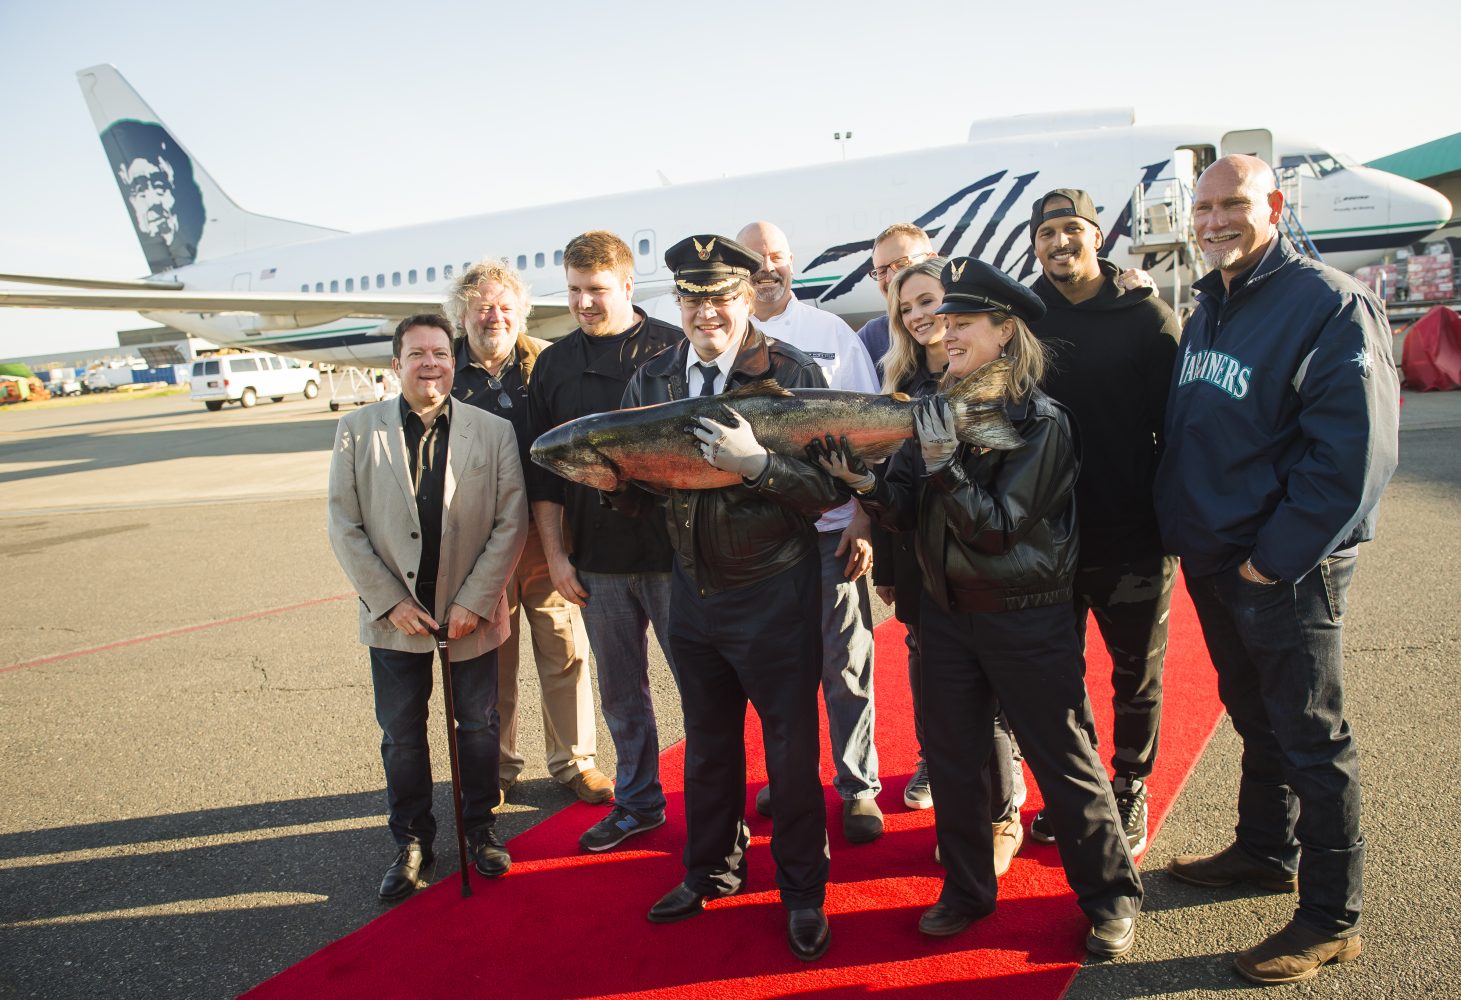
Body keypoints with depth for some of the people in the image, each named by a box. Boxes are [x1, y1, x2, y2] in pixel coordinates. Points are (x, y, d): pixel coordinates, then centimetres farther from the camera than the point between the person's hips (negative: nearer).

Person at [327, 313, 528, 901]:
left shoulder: (494, 432, -4)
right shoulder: (357, 430, -2)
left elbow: (511, 522, -5)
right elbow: (344, 526, -2)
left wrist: (475, 600, -12)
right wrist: (390, 601, -9)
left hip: (471, 613, 0)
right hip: (395, 616, 1)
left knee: (479, 726, 13)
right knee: (401, 736, 12)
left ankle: (479, 827, 35)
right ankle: (412, 842, 31)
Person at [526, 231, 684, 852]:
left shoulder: (673, 350, -3)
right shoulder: (554, 364, 8)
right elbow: (543, 471, 9)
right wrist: (556, 555, 4)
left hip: (672, 552, -3)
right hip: (596, 561, 4)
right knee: (620, 691, 14)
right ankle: (637, 802, 31)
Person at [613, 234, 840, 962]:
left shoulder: (792, 373, -12)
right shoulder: (651, 379, 4)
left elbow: (830, 488, -17)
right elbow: (632, 489, 8)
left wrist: (756, 463, -32)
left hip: (773, 593, -5)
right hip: (691, 590, 5)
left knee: (791, 749, 7)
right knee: (707, 742, 20)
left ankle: (803, 892, 27)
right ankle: (711, 870, 41)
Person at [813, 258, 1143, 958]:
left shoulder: (1041, 422, -14)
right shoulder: (936, 410, 3)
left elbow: (997, 528, -20)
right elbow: (907, 512, 1)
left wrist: (944, 464, -29)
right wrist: (865, 484, -18)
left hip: (1027, 620, -6)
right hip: (946, 609, 6)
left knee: (1064, 764, 6)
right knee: (950, 757, 15)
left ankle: (1110, 898, 27)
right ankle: (967, 890, 34)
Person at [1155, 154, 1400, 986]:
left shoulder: (1331, 304, -14)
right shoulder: (1209, 307, 12)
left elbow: (1355, 451, -20)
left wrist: (1275, 557, -19)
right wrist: (1186, 528, 10)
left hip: (1285, 571, -7)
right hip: (1213, 559, 8)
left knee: (1311, 737, 3)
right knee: (1255, 718, 21)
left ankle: (1332, 919, 17)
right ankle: (1266, 851, 40)